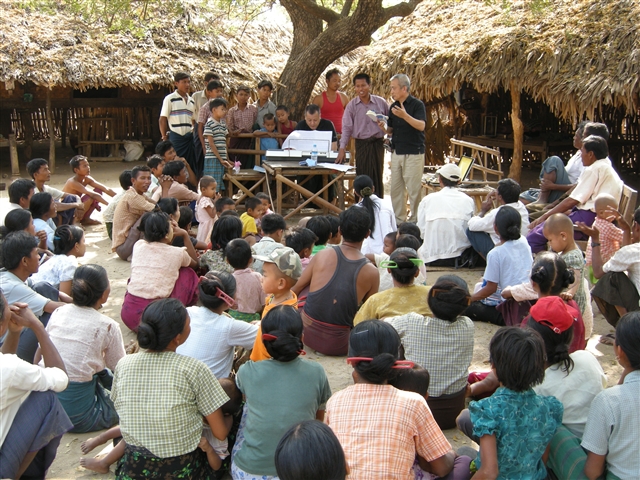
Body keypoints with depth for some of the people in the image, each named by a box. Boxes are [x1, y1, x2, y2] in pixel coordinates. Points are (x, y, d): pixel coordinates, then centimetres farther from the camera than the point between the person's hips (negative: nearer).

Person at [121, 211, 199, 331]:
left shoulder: (138, 246, 6)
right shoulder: (177, 253, -2)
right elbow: (195, 262, 23)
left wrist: (168, 228, 27)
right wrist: (185, 235, 22)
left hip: (128, 316, 4)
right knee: (188, 273, 13)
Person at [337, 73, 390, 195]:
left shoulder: (381, 102, 2)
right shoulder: (351, 105, 1)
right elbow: (347, 128, -3)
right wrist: (342, 149, -11)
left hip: (378, 144, 0)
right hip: (361, 144, 0)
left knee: (378, 177, 6)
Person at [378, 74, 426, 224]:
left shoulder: (417, 104, -8)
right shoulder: (393, 106, 12)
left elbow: (421, 126, -22)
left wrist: (405, 115, -34)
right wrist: (384, 127, -6)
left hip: (413, 153, -7)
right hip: (396, 152, 7)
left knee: (414, 189, -3)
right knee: (396, 189, 10)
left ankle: (415, 220, 7)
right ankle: (398, 219, 19)